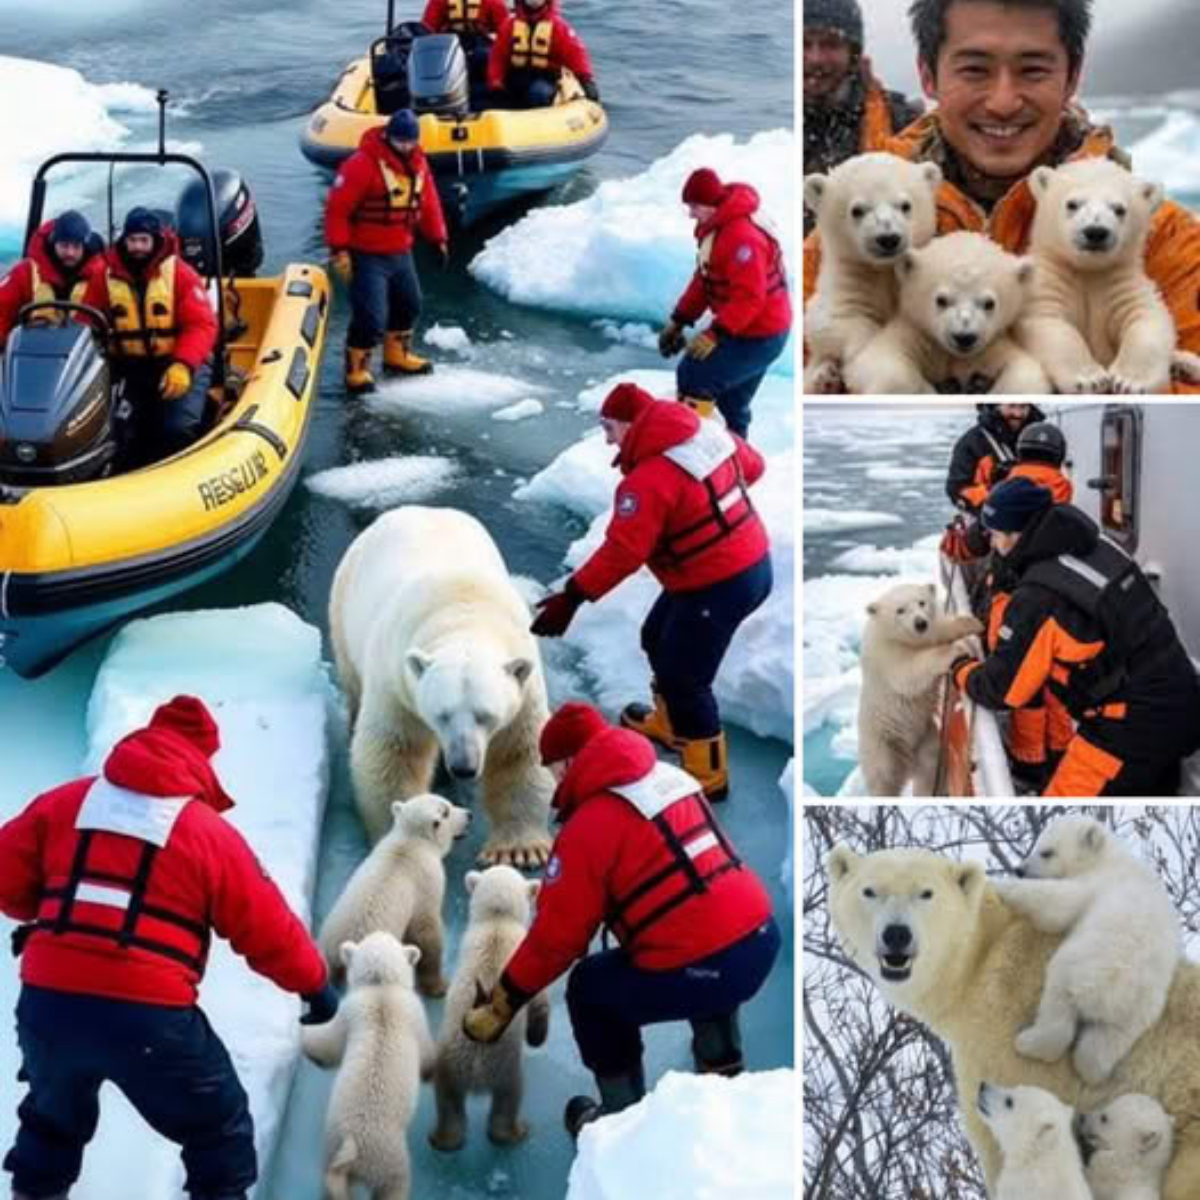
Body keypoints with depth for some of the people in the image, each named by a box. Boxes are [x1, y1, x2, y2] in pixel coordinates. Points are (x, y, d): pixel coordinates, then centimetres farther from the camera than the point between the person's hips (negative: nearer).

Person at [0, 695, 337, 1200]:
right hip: (150, 1018, -4)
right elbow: (268, 930, 5)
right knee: (219, 1131, 18)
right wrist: (315, 982, 22)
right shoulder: (210, 833, 1)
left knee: (52, 1120, 34)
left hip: (46, 1003, 4)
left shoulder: (64, 803, 8)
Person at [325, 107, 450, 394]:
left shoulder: (418, 163, 3)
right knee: (371, 315, -12)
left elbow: (429, 203, 13)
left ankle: (397, 355, 44)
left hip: (401, 252, 8)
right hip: (367, 255, -8)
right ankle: (356, 369, 5)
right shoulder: (362, 164, -21)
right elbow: (337, 208, -21)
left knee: (409, 304, 23)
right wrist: (339, 250, -23)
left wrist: (438, 238, 8)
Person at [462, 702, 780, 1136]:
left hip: (699, 973, -7)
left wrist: (501, 1005, 8)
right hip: (761, 940, 7)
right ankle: (721, 1067, 45)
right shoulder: (672, 777, 15)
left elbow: (556, 935, -4)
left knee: (591, 990, 16)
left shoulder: (590, 825, -8)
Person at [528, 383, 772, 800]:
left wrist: (572, 596, -26)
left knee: (683, 679, 1)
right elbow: (751, 465, 16)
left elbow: (622, 551, -29)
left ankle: (708, 776, 15)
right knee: (660, 640, 27)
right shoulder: (709, 432, 0)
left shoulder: (649, 479, -26)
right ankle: (669, 724, 49)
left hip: (719, 585, -10)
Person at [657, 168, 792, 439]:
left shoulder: (742, 236, -26)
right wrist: (679, 320, 10)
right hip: (743, 329, 10)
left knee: (692, 375, -12)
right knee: (732, 402, 17)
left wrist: (715, 333, -31)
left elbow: (749, 296, -30)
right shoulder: (715, 228, 8)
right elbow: (704, 280, 15)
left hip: (759, 336, -10)